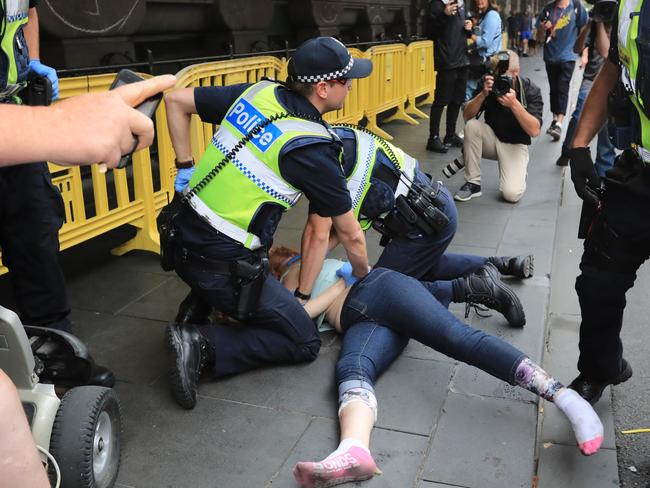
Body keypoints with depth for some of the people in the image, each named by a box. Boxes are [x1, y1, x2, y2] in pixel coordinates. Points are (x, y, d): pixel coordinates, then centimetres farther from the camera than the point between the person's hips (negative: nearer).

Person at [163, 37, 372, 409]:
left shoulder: (256, 93, 1)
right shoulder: (314, 150, -15)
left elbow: (177, 101, 10)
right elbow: (351, 235, -4)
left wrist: (186, 165, 14)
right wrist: (363, 274, 17)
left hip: (184, 240, 8)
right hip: (222, 265, -7)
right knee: (305, 343, 6)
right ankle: (204, 346, -7)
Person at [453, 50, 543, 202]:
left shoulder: (531, 90, -17)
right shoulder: (489, 84, -10)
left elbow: (534, 131, -26)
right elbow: (467, 116, -13)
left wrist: (514, 103, -38)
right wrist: (483, 94, -30)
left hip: (515, 144, -3)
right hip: (491, 138, 3)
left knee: (511, 194, -26)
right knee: (471, 125, -30)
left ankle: (518, 170, 12)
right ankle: (473, 183, -16)